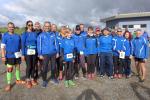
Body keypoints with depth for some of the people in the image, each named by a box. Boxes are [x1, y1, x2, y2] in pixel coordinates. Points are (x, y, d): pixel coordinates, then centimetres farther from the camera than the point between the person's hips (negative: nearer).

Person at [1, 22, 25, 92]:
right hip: (9, 55, -4)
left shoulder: (18, 36, 6)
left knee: (18, 67, 14)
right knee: (9, 69, 1)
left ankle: (18, 80, 32)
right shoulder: (5, 35, -4)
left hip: (17, 55, 4)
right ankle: (9, 84, 13)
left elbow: (20, 46, 12)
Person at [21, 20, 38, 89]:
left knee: (33, 66, 10)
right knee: (29, 67, 2)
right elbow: (22, 44, -6)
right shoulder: (24, 34, -3)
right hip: (27, 53, -3)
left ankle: (32, 79, 26)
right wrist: (23, 54, -10)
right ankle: (28, 80, 19)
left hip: (34, 52, 3)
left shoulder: (35, 33, 6)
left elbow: (37, 43, 8)